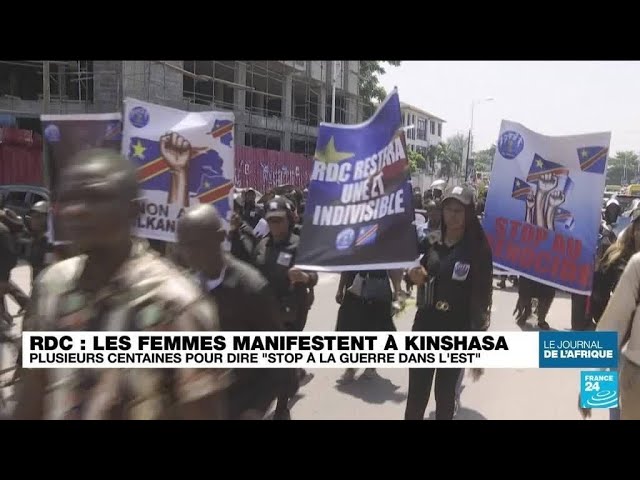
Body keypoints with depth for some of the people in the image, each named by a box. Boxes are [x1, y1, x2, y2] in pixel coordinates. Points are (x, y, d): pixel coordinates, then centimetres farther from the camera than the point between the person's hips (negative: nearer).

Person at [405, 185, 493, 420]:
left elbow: (482, 297, -10)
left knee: (445, 392, 9)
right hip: (424, 324, 3)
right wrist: (416, 276, -7)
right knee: (416, 393, 7)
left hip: (456, 330, -3)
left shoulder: (478, 248, -9)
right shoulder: (430, 241, 2)